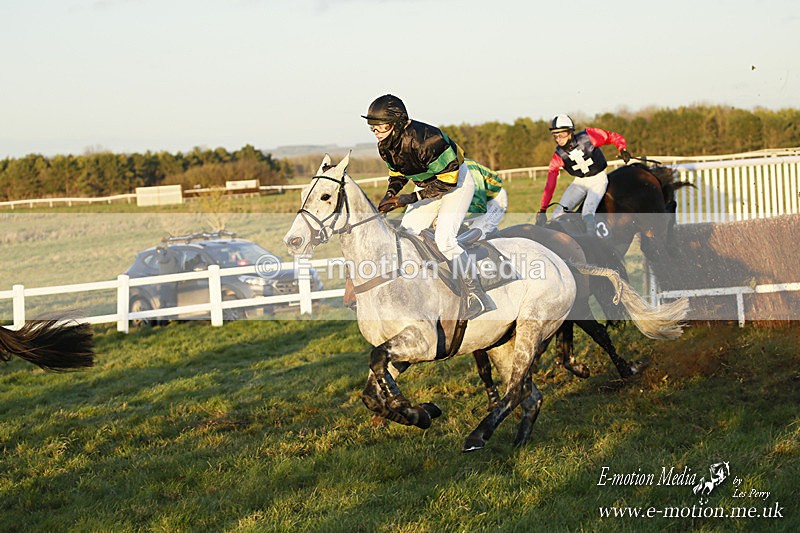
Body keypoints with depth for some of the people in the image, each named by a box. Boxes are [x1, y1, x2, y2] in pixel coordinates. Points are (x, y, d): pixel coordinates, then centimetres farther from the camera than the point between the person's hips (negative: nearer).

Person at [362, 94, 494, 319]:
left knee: (444, 239, -22)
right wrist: (389, 195, -11)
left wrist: (410, 198, -31)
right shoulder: (385, 147, -11)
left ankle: (478, 295, -16)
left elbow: (448, 179, -30)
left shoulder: (425, 139, -36)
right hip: (427, 186, 8)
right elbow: (398, 173, 9)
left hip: (456, 182, -8)